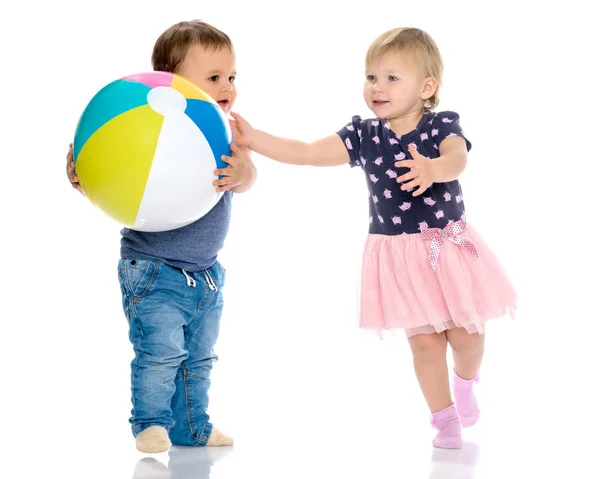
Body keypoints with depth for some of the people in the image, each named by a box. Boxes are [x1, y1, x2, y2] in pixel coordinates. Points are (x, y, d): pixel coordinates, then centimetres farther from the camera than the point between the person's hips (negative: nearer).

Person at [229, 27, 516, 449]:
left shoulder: (442, 125, -11)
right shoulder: (364, 135, -4)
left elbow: (457, 159, -32)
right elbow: (306, 153, -8)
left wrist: (431, 168, -55)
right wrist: (251, 138, -17)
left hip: (449, 246, -1)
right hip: (400, 256, 1)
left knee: (465, 334, 6)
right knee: (424, 340, 5)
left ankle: (465, 383, 39)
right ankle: (445, 419, 22)